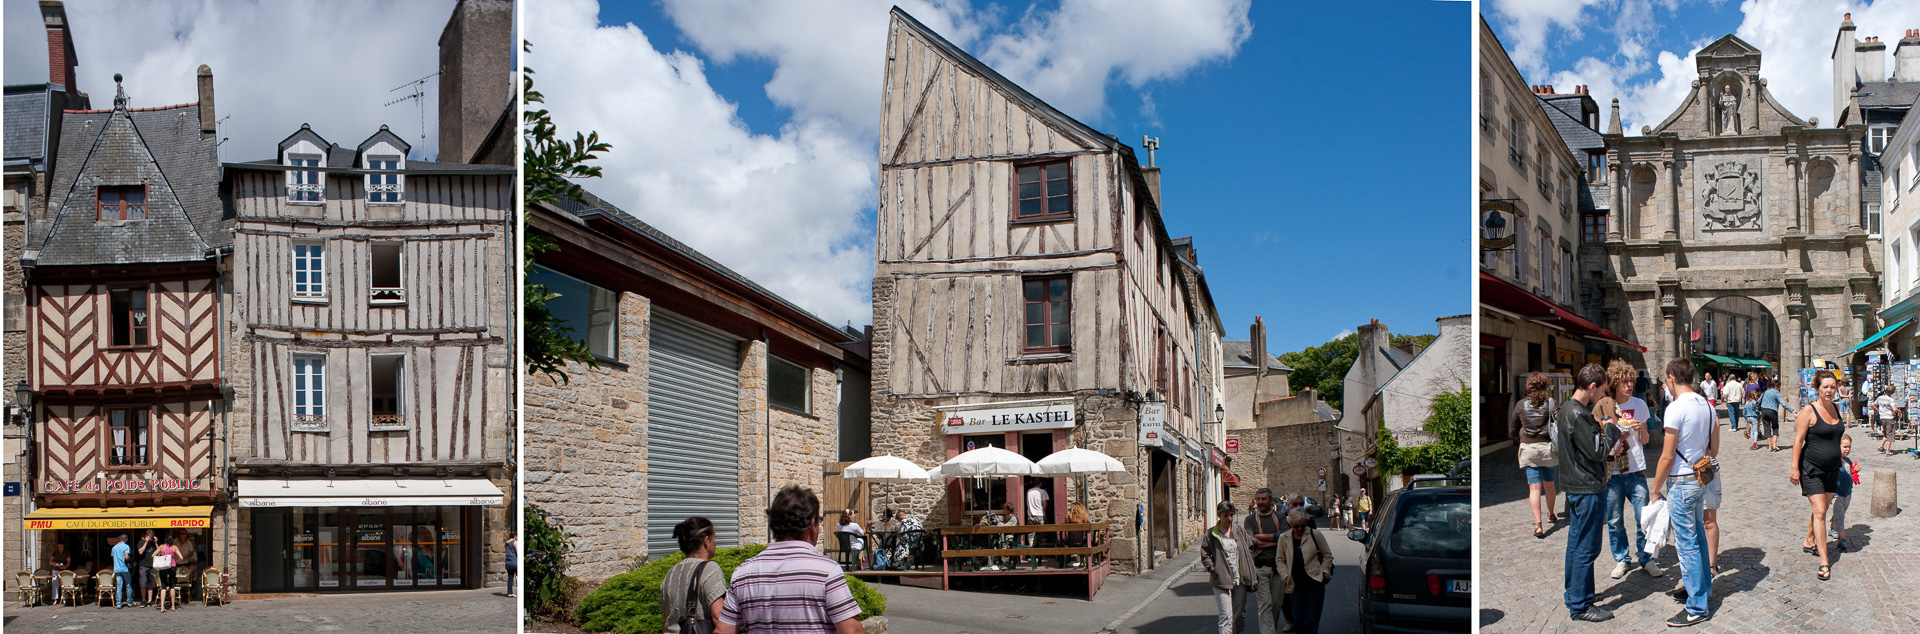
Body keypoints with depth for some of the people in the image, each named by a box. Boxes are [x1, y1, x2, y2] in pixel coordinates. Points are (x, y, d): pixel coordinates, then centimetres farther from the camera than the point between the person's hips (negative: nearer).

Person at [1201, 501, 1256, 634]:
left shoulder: (1240, 531, 7)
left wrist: (1248, 567, 7)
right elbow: (1204, 556, -2)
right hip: (1222, 581, -4)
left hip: (1240, 580, 4)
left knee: (1238, 615, 10)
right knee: (1226, 616, -9)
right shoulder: (1211, 534, -4)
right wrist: (1215, 570, -10)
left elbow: (1251, 547, 16)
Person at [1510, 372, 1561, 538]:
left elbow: (1513, 430, 7)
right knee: (1549, 485, 20)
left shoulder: (1521, 405, -2)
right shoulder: (1551, 404, -6)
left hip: (1528, 450, 0)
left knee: (1534, 487, -3)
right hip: (1548, 449, 0)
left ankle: (1538, 524, -14)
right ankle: (1551, 515, 41)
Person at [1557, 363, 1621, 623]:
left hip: (1575, 487, 10)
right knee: (1586, 548, -3)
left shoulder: (1566, 409, 11)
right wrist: (1610, 429, -5)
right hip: (1588, 489, -10)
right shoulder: (1578, 414, -21)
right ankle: (1580, 606, 4)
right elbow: (1597, 452, -19)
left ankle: (1573, 597, 28)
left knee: (1576, 544, 18)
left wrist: (1601, 429, 8)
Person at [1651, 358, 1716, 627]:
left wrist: (1656, 490, -8)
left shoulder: (1676, 408, -19)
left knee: (1687, 544, -2)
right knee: (1697, 536, 22)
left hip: (1680, 483, -9)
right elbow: (1713, 446, 15)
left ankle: (1697, 608, 3)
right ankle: (1702, 586, 37)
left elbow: (1667, 457, -17)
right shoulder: (1707, 405, 6)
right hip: (1701, 479, 9)